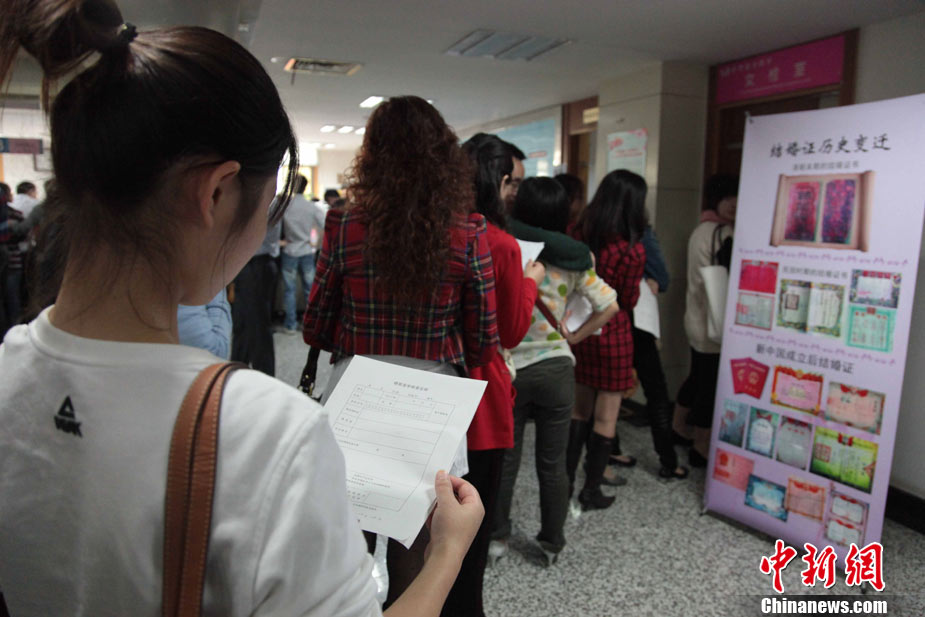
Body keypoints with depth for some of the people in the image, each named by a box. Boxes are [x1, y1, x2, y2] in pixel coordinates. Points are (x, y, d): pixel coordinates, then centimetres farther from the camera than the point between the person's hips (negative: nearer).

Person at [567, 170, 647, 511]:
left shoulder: (578, 234, -3)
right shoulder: (633, 250, -17)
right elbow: (629, 300, -6)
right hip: (612, 334, -5)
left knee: (578, 409, 19)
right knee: (605, 416, 8)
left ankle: (567, 480, 28)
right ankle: (591, 491, 18)